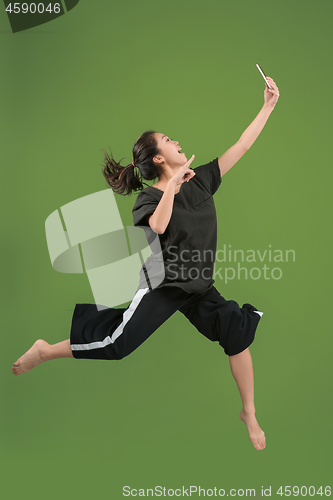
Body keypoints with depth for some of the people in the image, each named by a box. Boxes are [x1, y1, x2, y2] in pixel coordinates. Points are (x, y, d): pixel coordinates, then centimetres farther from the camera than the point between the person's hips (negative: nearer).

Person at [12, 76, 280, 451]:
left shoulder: (201, 180, 2)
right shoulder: (149, 197, -13)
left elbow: (241, 146, 3)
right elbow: (158, 226, -36)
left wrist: (268, 105, 1)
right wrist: (173, 183, -30)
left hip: (199, 286, 5)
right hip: (162, 284, -5)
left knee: (237, 332, -7)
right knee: (117, 342, -8)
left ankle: (249, 414, 10)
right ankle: (44, 351, 13)